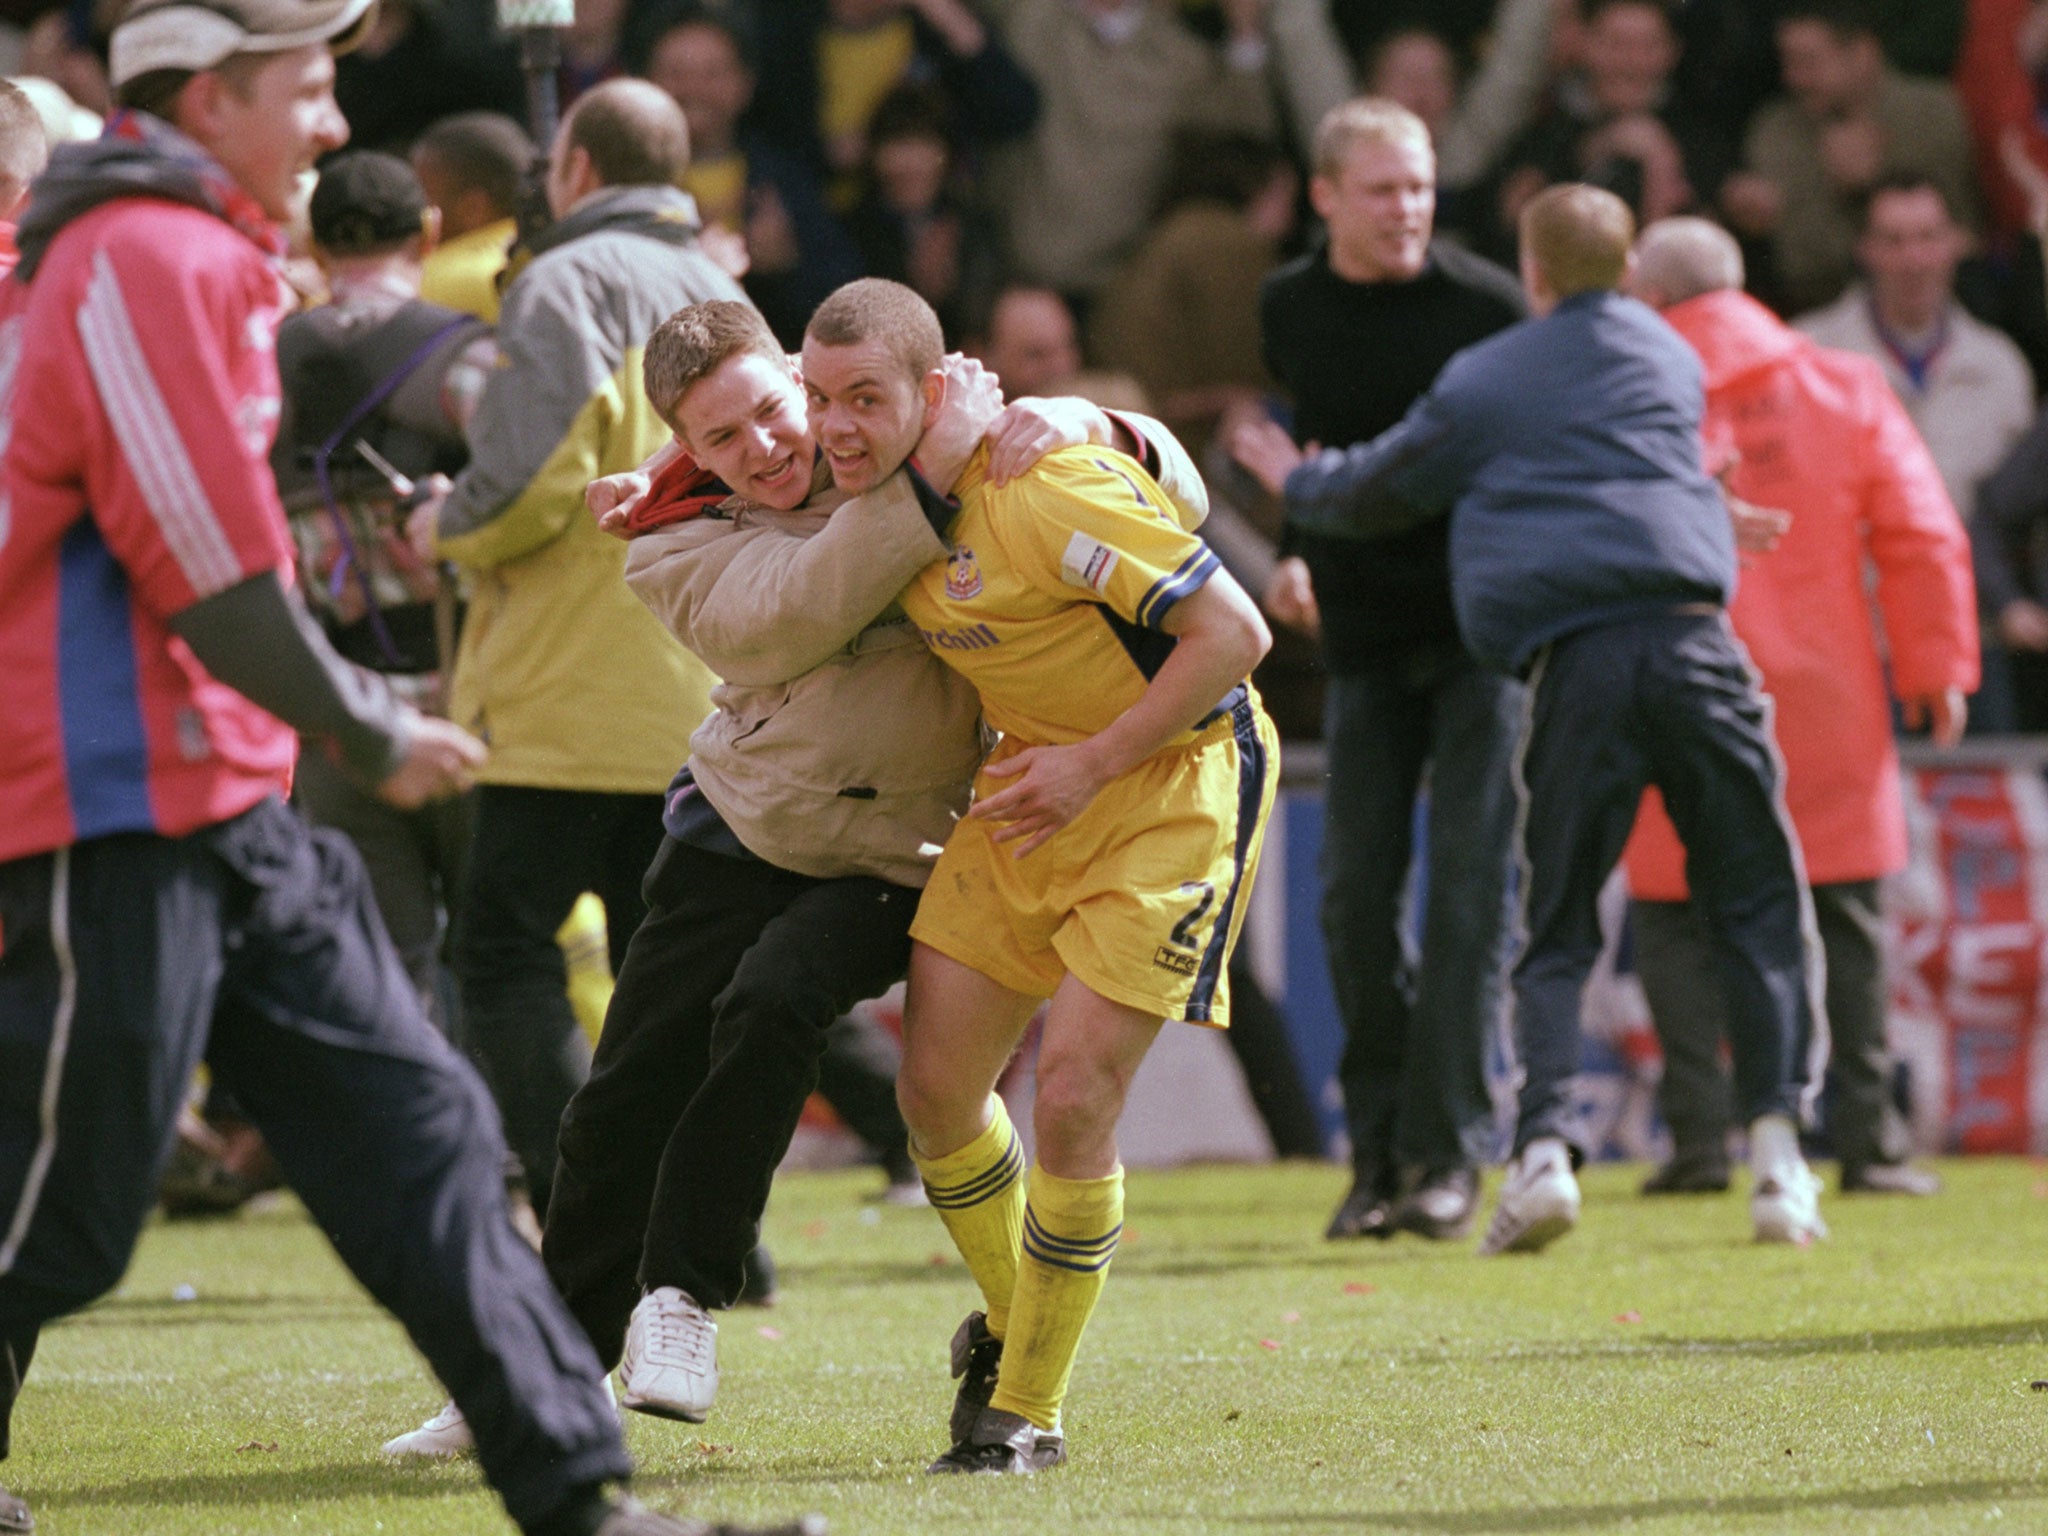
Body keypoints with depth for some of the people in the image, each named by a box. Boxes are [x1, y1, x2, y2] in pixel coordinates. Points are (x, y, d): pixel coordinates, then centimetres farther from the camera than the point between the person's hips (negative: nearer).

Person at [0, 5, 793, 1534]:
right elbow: (214, 571, -17)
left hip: (230, 818, 11)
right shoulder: (152, 261, -15)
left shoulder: (185, 261, 18)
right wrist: (372, 733, -5)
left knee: (417, 1128, 6)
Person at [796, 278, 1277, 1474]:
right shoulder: (888, 490, -4)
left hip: (1171, 782, -7)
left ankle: (1030, 1411, 5)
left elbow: (1234, 631, -25)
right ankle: (1010, 1326, 32)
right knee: (936, 1088, 4)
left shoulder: (1043, 489, -28)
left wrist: (1095, 763, -22)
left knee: (1073, 1096, -13)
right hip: (1038, 776, 8)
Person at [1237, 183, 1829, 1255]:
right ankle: (1776, 1148, -8)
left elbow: (1377, 493, 25)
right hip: (1689, 641, 1)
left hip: (1573, 665, -1)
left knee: (1557, 930, 6)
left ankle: (1543, 1146, -12)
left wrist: (1299, 482, 48)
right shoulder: (1670, 358, 22)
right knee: (1756, 906, 5)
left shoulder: (1480, 384, 13)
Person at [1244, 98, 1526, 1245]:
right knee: (1357, 892, 0)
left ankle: (1450, 1151, -9)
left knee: (1467, 885, -10)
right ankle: (1382, 1149, 9)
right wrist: (1295, 556, 11)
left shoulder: (1486, 304, -9)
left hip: (1483, 624, -4)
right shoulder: (1290, 311, 5)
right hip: (1367, 633, 4)